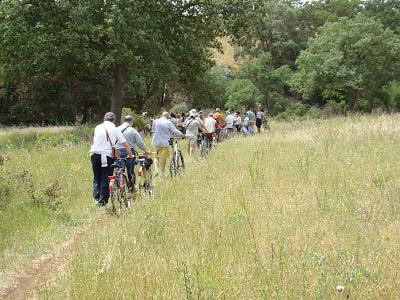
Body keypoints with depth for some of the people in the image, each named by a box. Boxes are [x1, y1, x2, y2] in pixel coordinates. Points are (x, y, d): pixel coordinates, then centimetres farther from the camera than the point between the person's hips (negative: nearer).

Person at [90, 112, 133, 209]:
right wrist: (130, 155, 15)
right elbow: (125, 144, 3)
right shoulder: (115, 130, 4)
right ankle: (103, 202, 2)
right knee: (105, 180, 3)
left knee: (96, 178, 17)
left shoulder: (98, 128, 12)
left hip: (95, 154, 3)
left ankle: (97, 198, 9)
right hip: (107, 156, -2)